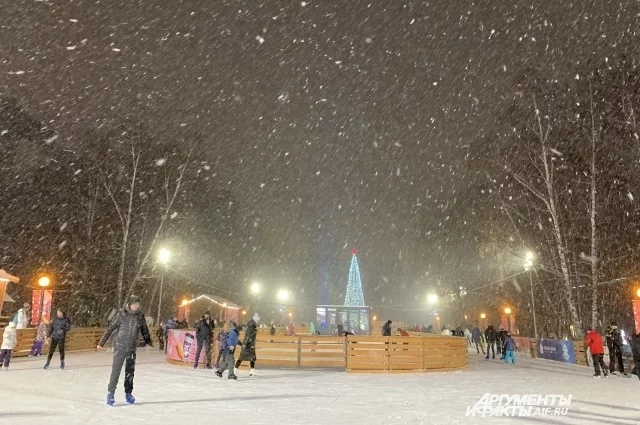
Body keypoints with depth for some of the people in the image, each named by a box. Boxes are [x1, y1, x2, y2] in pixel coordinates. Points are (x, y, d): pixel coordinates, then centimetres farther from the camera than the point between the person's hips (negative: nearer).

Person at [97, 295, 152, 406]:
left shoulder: (140, 316, -1)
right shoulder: (122, 315, -11)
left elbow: (144, 330, 12)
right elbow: (110, 328, -8)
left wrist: (149, 343, 20)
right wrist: (101, 343, -8)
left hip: (132, 348, 3)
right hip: (120, 347, -3)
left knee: (130, 371, 10)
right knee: (116, 370, -3)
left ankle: (128, 393, 22)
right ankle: (110, 393, 8)